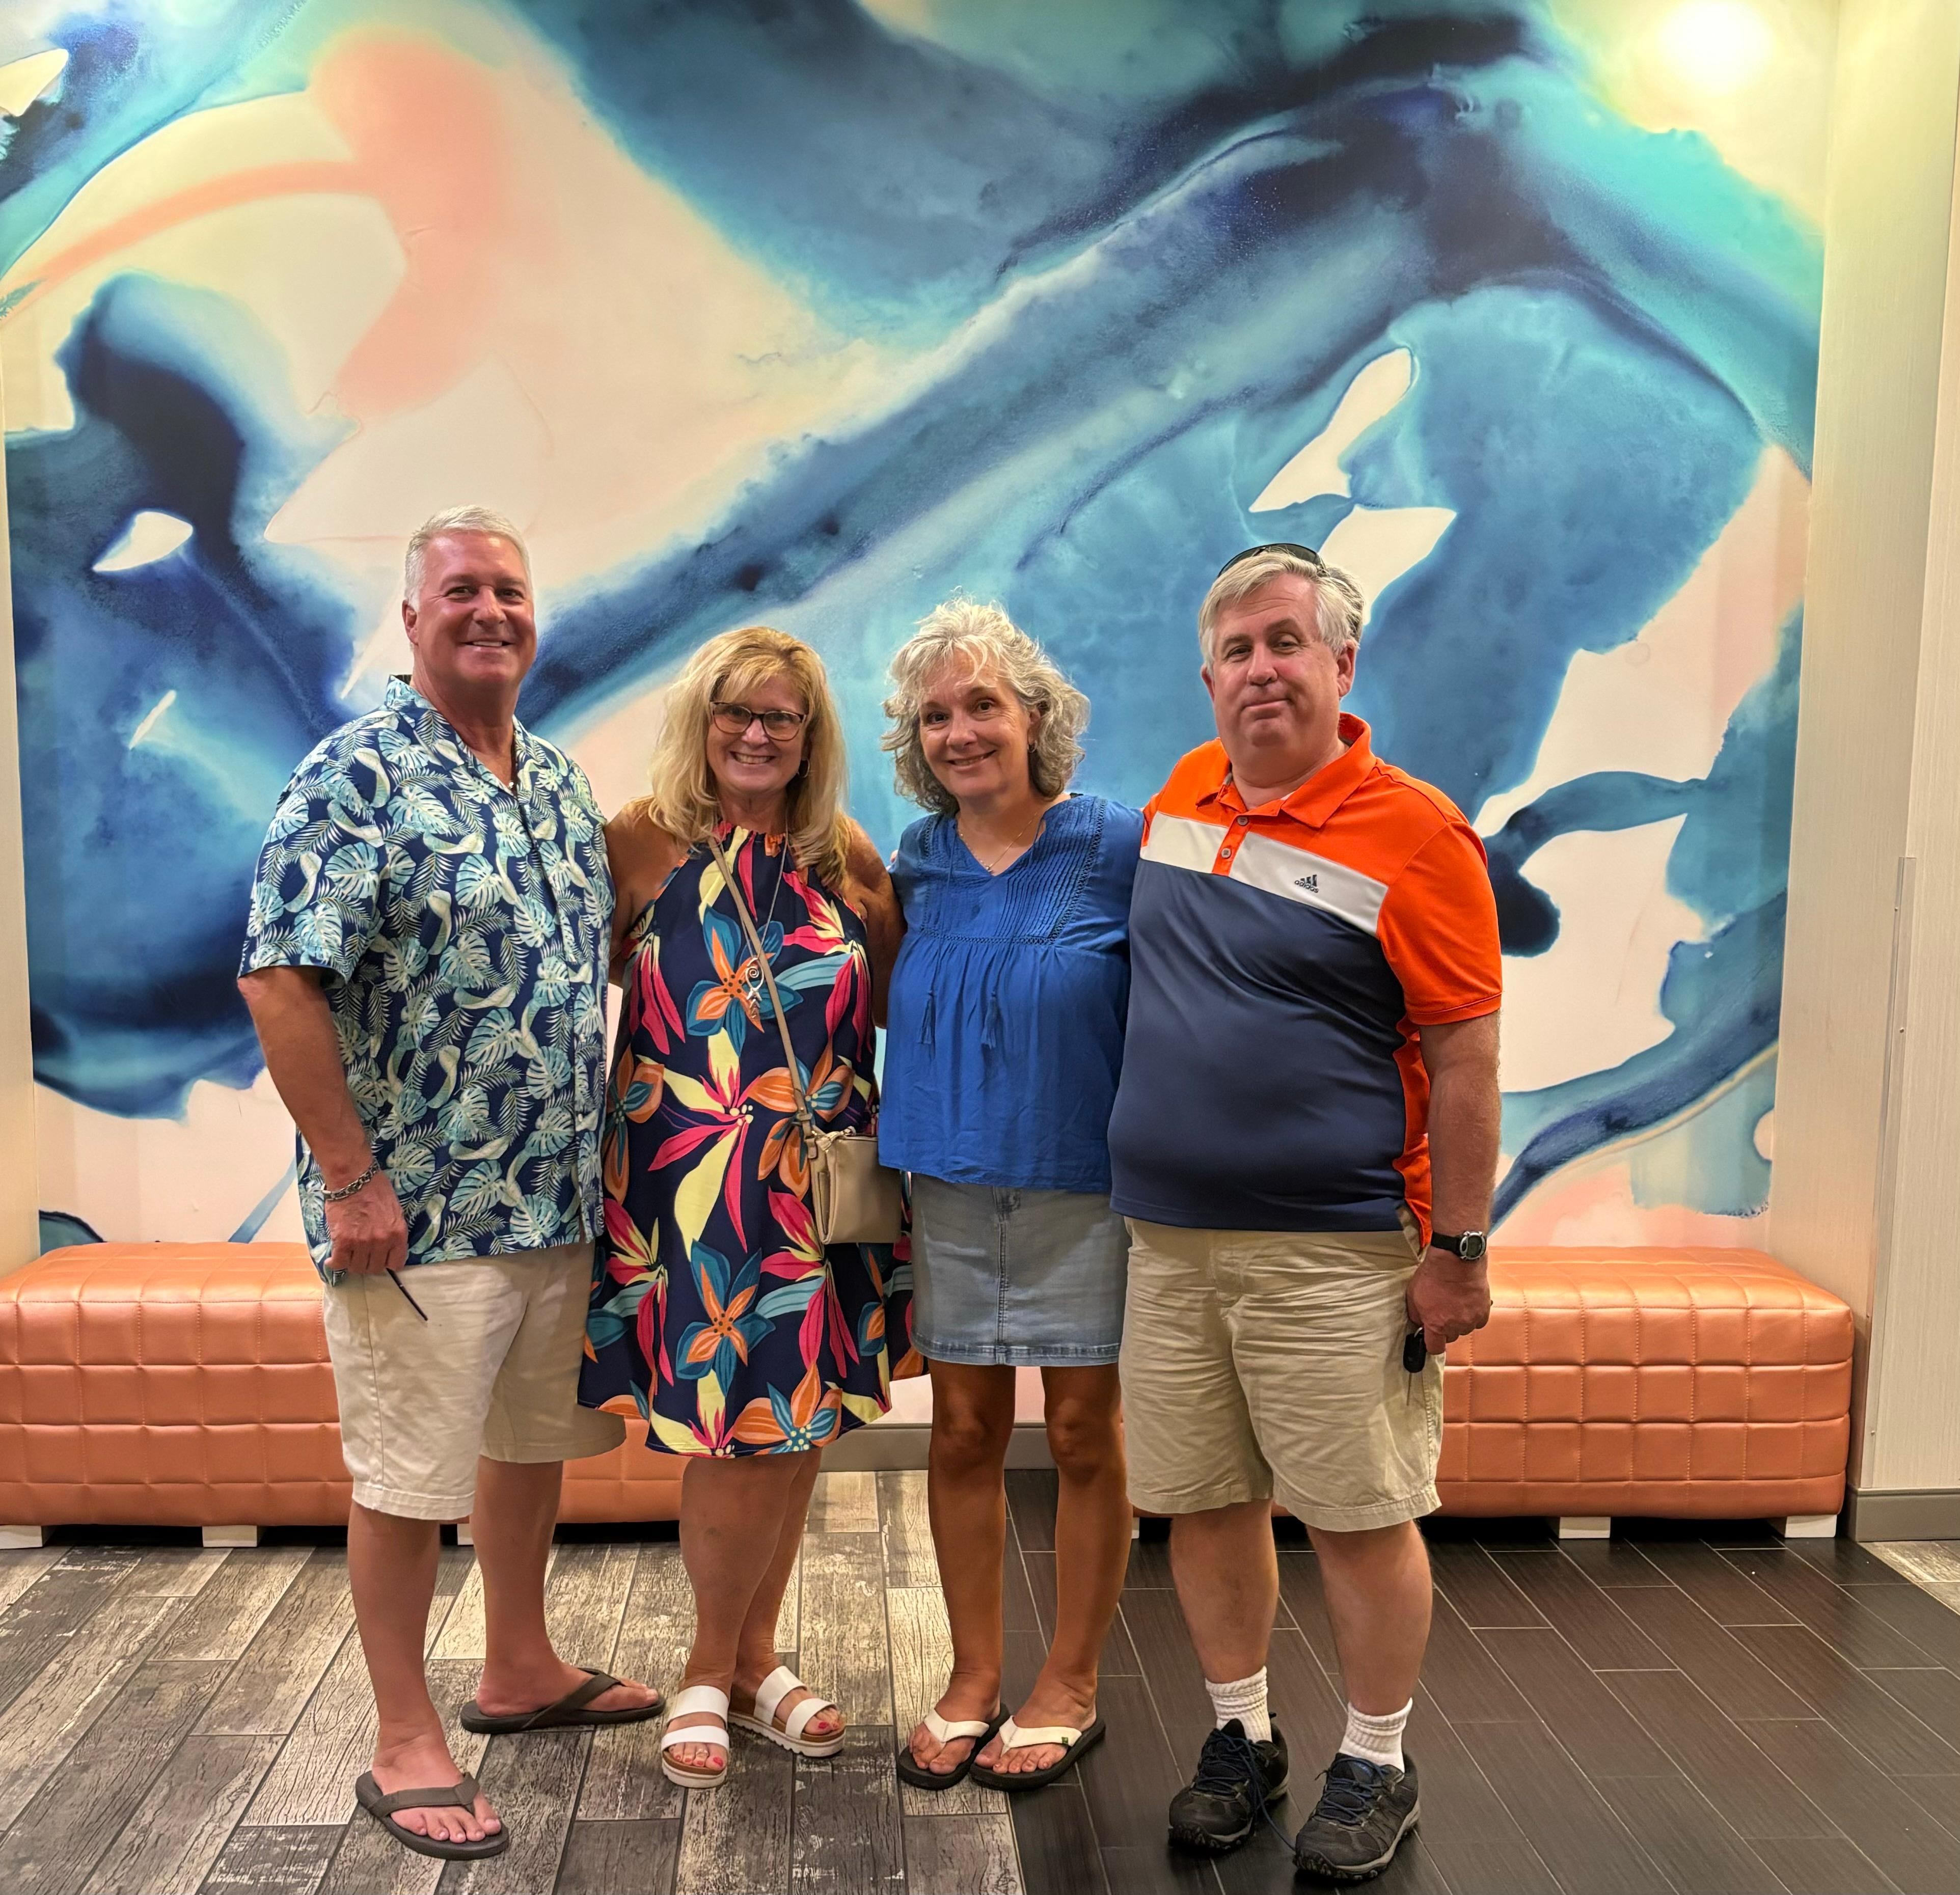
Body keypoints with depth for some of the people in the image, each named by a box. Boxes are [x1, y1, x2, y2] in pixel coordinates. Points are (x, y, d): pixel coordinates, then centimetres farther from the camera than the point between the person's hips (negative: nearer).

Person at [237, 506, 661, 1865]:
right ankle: (406, 1744, 23)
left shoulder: (561, 782, 10)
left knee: (535, 1440, 20)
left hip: (561, 1197, 8)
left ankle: (521, 1670, 40)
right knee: (409, 1476, 6)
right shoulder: (357, 777, -13)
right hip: (418, 1211, -7)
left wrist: (596, 1153, 13)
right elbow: (280, 981, -18)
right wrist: (351, 1179, -19)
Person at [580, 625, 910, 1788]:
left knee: (800, 1424, 11)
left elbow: (896, 1001, 12)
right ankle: (714, 1672, 24)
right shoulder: (641, 843, -1)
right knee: (732, 1430, -1)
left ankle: (757, 1658, 32)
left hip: (818, 1172, 4)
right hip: (686, 1172, -3)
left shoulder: (846, 856, 7)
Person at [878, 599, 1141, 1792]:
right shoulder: (918, 866, 5)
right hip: (952, 1187, 4)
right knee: (964, 1431, 11)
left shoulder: (1117, 848, -8)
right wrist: (897, 1156, 9)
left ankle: (1070, 1686, 26)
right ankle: (974, 1678, 29)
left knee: (1084, 1433, 8)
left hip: (1085, 1184, -4)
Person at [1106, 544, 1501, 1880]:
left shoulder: (1412, 833, -10)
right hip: (1169, 1242, 6)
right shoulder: (1181, 797, 7)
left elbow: (1467, 1061, -10)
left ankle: (1377, 1766, 27)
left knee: (1361, 1515, 6)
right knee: (1205, 1504, 14)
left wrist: (1458, 1251, -10)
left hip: (1333, 1253, -5)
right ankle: (1243, 1736, 33)